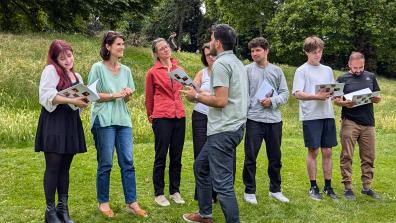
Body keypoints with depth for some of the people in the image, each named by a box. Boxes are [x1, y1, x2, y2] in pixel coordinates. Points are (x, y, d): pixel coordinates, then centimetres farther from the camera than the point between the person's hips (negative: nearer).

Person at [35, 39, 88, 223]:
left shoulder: (77, 77, 18)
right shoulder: (51, 70, -4)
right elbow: (46, 96, -16)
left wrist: (83, 101, 0)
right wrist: (72, 100, -21)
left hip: (71, 123, 6)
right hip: (54, 122, -6)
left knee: (65, 167, 8)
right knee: (53, 166, -5)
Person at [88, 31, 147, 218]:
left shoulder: (126, 70, 12)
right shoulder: (98, 68, -2)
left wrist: (128, 95, -6)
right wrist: (113, 95, -15)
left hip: (123, 120, 5)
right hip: (104, 120, -5)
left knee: (128, 162, 2)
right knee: (105, 163, 1)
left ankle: (131, 202, 8)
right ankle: (103, 202, 16)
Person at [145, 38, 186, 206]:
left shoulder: (178, 68, 9)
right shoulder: (152, 72, -2)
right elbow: (149, 97, 7)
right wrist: (150, 115, 15)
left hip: (179, 116, 4)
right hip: (162, 117, -4)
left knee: (176, 156, 10)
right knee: (161, 157, 2)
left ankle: (175, 191, 22)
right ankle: (159, 194, 13)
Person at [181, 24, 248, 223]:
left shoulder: (221, 64, -14)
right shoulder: (238, 63, 16)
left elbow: (221, 101, -21)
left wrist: (196, 96, -6)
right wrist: (203, 94, 16)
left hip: (223, 131, -11)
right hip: (232, 127, 11)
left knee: (222, 182, -7)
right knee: (201, 166, 23)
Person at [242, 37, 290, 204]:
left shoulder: (277, 71, 9)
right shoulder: (247, 70, 0)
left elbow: (285, 94, 7)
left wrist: (272, 101, -11)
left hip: (274, 119, 3)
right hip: (254, 119, -3)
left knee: (275, 157, 13)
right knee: (251, 157, 2)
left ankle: (275, 189, 28)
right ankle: (249, 191, 15)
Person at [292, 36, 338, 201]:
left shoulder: (328, 70, 16)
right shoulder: (302, 70, -1)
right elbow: (297, 94, -10)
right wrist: (316, 96, -24)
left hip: (327, 115, 5)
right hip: (311, 116, -5)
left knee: (327, 151, 8)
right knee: (313, 151, 1)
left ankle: (328, 186, 18)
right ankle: (313, 187, 12)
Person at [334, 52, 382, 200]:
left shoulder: (370, 77, 13)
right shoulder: (342, 79, 4)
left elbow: (376, 96, 17)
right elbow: (336, 100, 1)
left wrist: (377, 99, -6)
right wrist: (344, 103, -20)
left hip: (368, 122, 3)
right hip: (350, 122, -3)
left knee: (369, 157, 6)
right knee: (347, 156, -2)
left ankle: (367, 186, 17)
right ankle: (348, 187, 6)